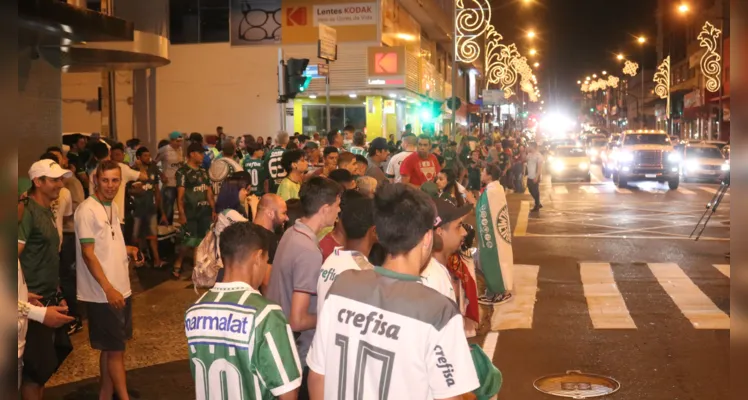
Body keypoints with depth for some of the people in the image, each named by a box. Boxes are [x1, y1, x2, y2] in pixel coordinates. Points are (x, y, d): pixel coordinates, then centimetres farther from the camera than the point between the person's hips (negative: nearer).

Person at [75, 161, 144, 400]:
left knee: (111, 347, 16)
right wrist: (108, 289, -23)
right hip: (102, 293, -8)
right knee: (115, 349, -1)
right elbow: (88, 254, -19)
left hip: (121, 288, 8)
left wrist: (128, 250, 2)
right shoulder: (87, 210, -16)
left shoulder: (113, 207, 10)